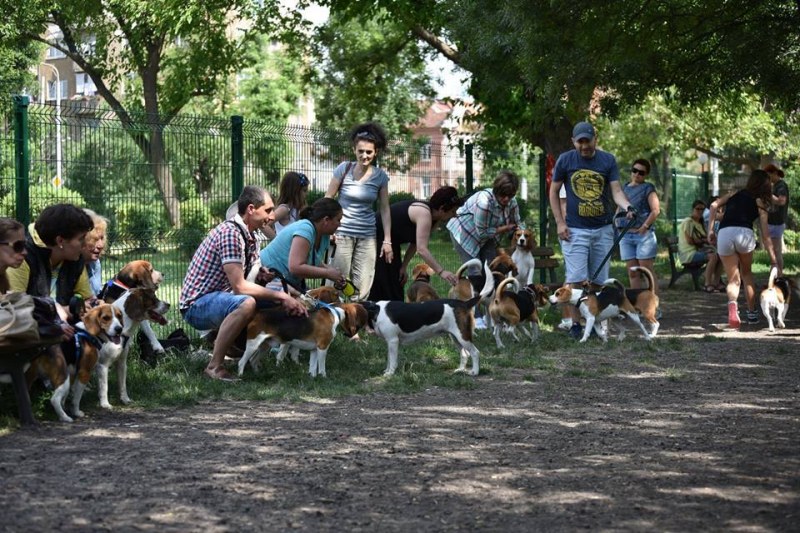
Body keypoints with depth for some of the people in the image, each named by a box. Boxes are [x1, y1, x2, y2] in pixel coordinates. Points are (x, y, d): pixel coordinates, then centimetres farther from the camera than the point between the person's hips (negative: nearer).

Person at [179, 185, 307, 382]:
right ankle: (214, 366, -27)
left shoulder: (247, 236, 10)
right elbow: (239, 286, -27)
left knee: (276, 303, 9)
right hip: (196, 305, -10)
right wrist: (281, 296, -22)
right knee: (246, 303, -37)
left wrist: (285, 294, -4)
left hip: (218, 298, 10)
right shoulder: (230, 233, -22)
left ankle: (222, 342, 14)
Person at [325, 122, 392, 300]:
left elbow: (384, 209, 7)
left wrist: (387, 240, 3)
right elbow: (328, 200, 2)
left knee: (362, 286, -3)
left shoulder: (380, 176, 2)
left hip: (367, 235, 2)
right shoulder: (344, 169, -4)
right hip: (343, 232, -2)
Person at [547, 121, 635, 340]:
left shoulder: (608, 160, 3)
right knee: (577, 280, -8)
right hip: (575, 230, -2)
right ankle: (575, 324, -1)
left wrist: (627, 207, -24)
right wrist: (559, 222, -3)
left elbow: (616, 191, -3)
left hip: (603, 229, 2)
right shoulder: (565, 160, -1)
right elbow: (554, 192, 6)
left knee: (598, 281, 6)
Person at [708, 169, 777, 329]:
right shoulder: (760, 203, 18)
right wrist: (773, 258, 17)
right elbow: (765, 235, 14)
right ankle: (752, 313, 26)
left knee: (733, 279, 9)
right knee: (746, 273, 26)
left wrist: (710, 230, 10)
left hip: (724, 234, 1)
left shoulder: (734, 194, 24)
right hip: (745, 233, -1)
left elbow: (714, 205, 8)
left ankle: (732, 304, -23)